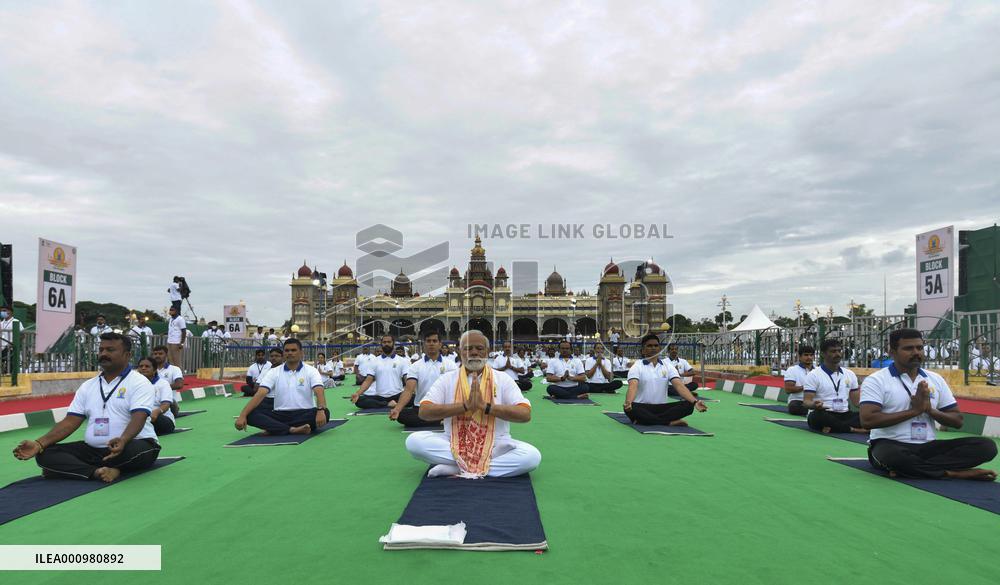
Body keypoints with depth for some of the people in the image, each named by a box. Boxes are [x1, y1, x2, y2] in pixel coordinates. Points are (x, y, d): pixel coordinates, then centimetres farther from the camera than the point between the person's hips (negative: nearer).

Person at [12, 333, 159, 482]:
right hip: (93, 449, 6)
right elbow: (71, 421, 8)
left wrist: (122, 440, -40)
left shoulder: (139, 382, -6)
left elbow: (138, 419, -20)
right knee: (45, 454, -12)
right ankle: (97, 472, -28)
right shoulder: (87, 386, 14)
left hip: (130, 445, -6)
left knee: (138, 450, -39)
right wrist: (39, 444, -8)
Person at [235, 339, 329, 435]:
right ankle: (292, 429, -35)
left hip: (305, 414, -2)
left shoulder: (311, 371, 0)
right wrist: (242, 415, -20)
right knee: (251, 414, -22)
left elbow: (319, 393, -15)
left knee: (325, 413, -34)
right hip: (280, 415, 2)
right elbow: (260, 394, -5)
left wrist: (321, 410, -37)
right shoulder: (274, 372, 6)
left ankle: (274, 428, -28)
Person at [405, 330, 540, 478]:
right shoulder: (447, 378, 4)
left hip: (494, 445, 0)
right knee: (414, 441, -24)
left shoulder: (503, 379, 2)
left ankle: (455, 468, -22)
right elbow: (424, 412, -9)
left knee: (532, 455, -28)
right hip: (454, 443, 1)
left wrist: (486, 406, -20)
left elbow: (525, 414, -9)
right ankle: (486, 465, -21)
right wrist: (465, 405, -19)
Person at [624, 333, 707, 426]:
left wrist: (695, 401, -23)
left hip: (662, 408, 4)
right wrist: (628, 402, -42)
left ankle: (645, 420, -27)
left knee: (688, 405, -21)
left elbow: (679, 385, -4)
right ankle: (670, 422, -29)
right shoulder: (636, 367, -2)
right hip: (642, 408, -4)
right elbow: (633, 386, -20)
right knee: (631, 408, -37)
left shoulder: (668, 366, 9)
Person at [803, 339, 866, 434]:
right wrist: (814, 404, -33)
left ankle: (833, 427, -26)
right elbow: (806, 402, -9)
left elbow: (856, 401, 15)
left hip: (844, 415, 5)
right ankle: (852, 429, -24)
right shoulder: (814, 375, -3)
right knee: (818, 415, -39)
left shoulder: (850, 374, 14)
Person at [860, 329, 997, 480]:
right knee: (890, 455, -41)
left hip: (928, 446, 6)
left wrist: (930, 409, -8)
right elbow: (867, 420, -18)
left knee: (986, 446, -15)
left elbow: (957, 421, 13)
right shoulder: (876, 380, -6)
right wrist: (914, 410, -15)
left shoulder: (936, 379, 12)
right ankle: (953, 473, -19)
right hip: (890, 445, -6)